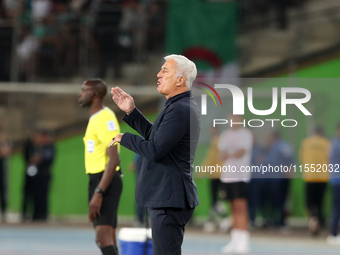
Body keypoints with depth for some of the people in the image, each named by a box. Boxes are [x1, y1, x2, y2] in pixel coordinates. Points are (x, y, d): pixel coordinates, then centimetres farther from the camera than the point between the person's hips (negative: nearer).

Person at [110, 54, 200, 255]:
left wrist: (124, 138, -10)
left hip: (169, 199, -11)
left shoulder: (180, 110, -21)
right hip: (166, 195, 11)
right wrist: (131, 111, 16)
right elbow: (155, 134, 23)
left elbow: (154, 150, -25)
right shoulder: (182, 106, 14)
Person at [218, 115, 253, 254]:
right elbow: (221, 155, 8)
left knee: (240, 206, -13)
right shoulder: (225, 135, 17)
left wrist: (227, 154, -3)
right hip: (227, 175, 6)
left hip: (241, 176, -6)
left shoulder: (246, 134, -1)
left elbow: (241, 152, -12)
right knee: (234, 208, 6)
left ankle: (243, 241, -15)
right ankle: (235, 241, 7)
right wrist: (233, 154, -10)